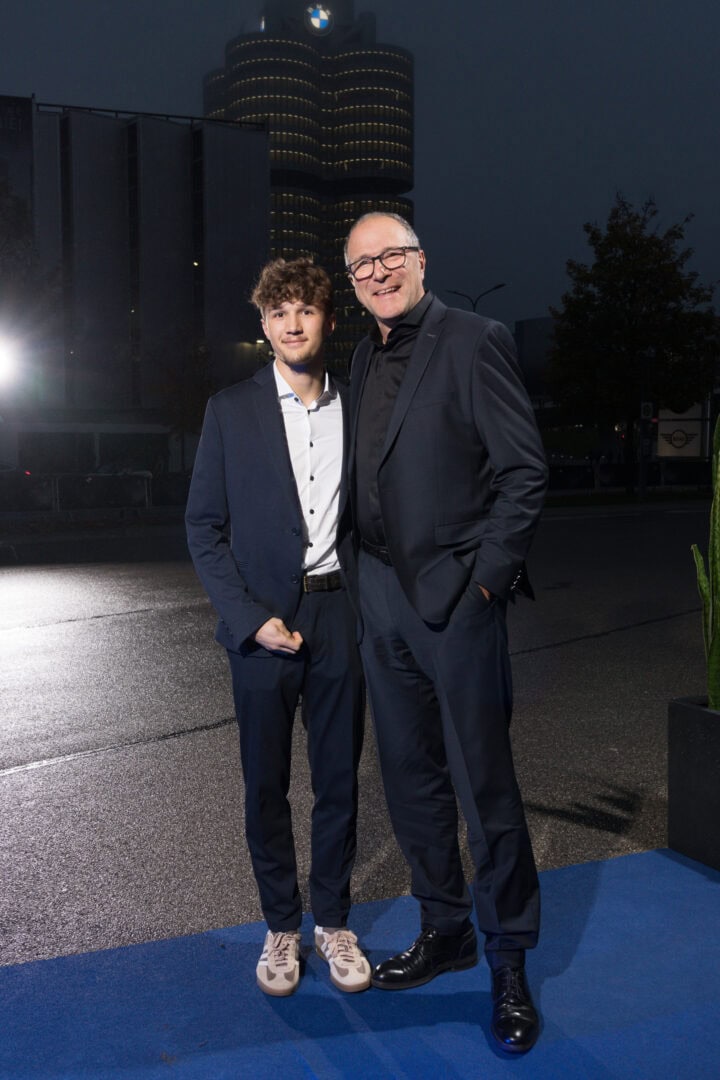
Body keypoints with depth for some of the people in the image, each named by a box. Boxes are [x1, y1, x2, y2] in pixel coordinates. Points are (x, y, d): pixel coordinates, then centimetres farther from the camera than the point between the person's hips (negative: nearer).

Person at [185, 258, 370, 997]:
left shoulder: (357, 410, 6)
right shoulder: (231, 410, 0)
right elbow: (204, 526, -1)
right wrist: (250, 618, -10)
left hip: (339, 616, 2)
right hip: (262, 619, -1)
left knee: (338, 780, 10)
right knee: (266, 784, 8)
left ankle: (333, 922, 27)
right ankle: (281, 927, 26)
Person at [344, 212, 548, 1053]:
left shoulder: (472, 342, -7)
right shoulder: (365, 360, 14)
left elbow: (524, 470, -11)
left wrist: (487, 575, -14)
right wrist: (367, 577, 8)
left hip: (455, 597, -7)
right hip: (382, 598, 7)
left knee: (484, 785, 1)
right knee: (410, 777, 15)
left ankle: (509, 961, 19)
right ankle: (444, 930, 33)